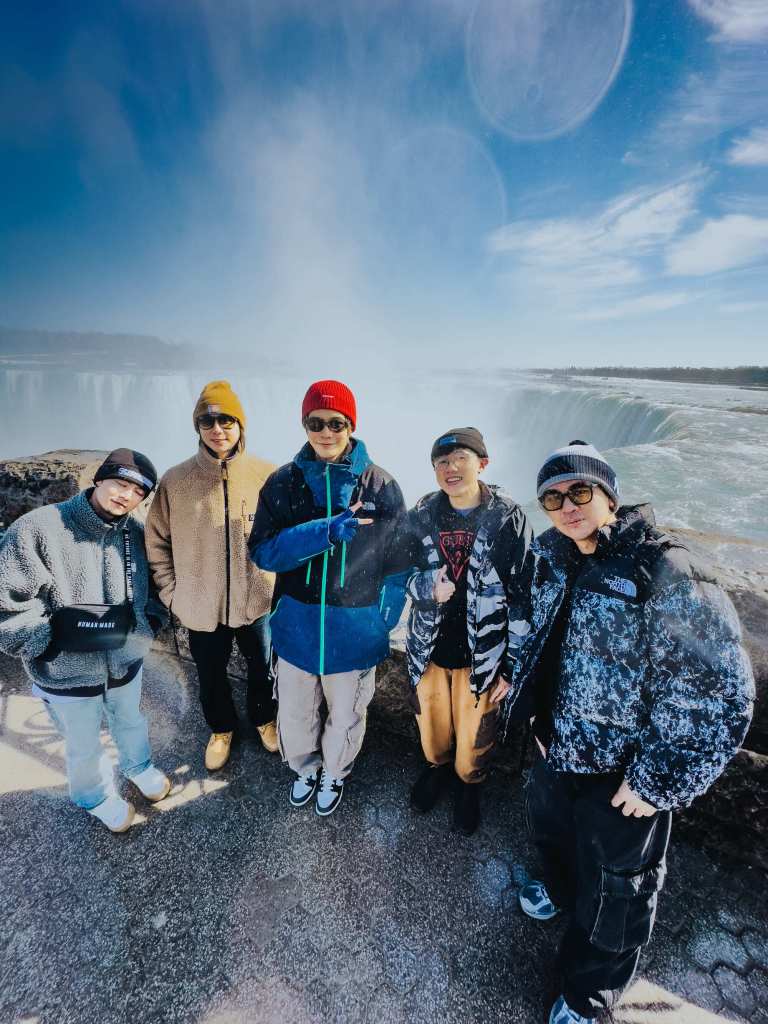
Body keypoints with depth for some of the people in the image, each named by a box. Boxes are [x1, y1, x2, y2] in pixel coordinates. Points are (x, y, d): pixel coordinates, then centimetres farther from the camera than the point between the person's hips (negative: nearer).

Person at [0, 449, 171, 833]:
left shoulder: (136, 533, -10)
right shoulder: (37, 529, -24)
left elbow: (156, 585, 5)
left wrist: (150, 622, -8)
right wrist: (55, 642, -21)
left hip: (126, 660, 3)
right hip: (67, 672, -3)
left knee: (130, 721, 29)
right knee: (84, 746, 22)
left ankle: (138, 766, 59)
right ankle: (97, 797, 51)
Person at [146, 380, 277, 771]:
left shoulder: (266, 475, -13)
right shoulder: (175, 481, -11)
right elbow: (157, 542, -1)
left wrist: (280, 581, -3)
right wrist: (171, 593, -2)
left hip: (257, 602, 0)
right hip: (201, 607, 1)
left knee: (262, 669, 23)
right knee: (211, 676, 24)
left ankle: (263, 718, 54)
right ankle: (221, 728, 54)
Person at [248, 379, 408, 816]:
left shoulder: (381, 485, -10)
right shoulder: (283, 482, -6)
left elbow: (399, 561, -5)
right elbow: (263, 550, -14)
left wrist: (384, 620, -9)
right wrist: (324, 531, -28)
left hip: (356, 632, -1)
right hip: (296, 626, 2)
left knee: (346, 715, 21)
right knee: (294, 714, 21)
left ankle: (334, 773, 53)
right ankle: (305, 768, 54)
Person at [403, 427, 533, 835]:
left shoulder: (509, 518, -14)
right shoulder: (422, 514, -6)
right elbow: (403, 573, 4)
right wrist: (428, 588, -19)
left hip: (481, 652, -2)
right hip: (428, 647, 3)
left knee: (473, 734, 17)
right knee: (430, 721, 23)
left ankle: (469, 782, 49)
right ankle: (437, 764, 55)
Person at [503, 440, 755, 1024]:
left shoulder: (664, 572, -27)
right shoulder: (556, 559, -4)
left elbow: (718, 691, -24)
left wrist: (658, 780, -18)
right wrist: (538, 717, 12)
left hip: (625, 768, -6)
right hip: (560, 743, 7)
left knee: (614, 888, 17)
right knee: (548, 821, 31)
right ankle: (561, 889, 65)